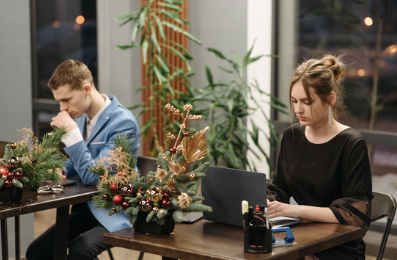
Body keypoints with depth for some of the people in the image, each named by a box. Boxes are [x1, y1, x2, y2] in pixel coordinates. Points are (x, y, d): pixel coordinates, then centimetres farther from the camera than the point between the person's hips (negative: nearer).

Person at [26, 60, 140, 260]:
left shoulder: (123, 122, -19)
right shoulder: (81, 114, 4)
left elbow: (93, 176, -21)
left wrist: (72, 132, -23)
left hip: (114, 213, -7)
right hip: (85, 207, 7)